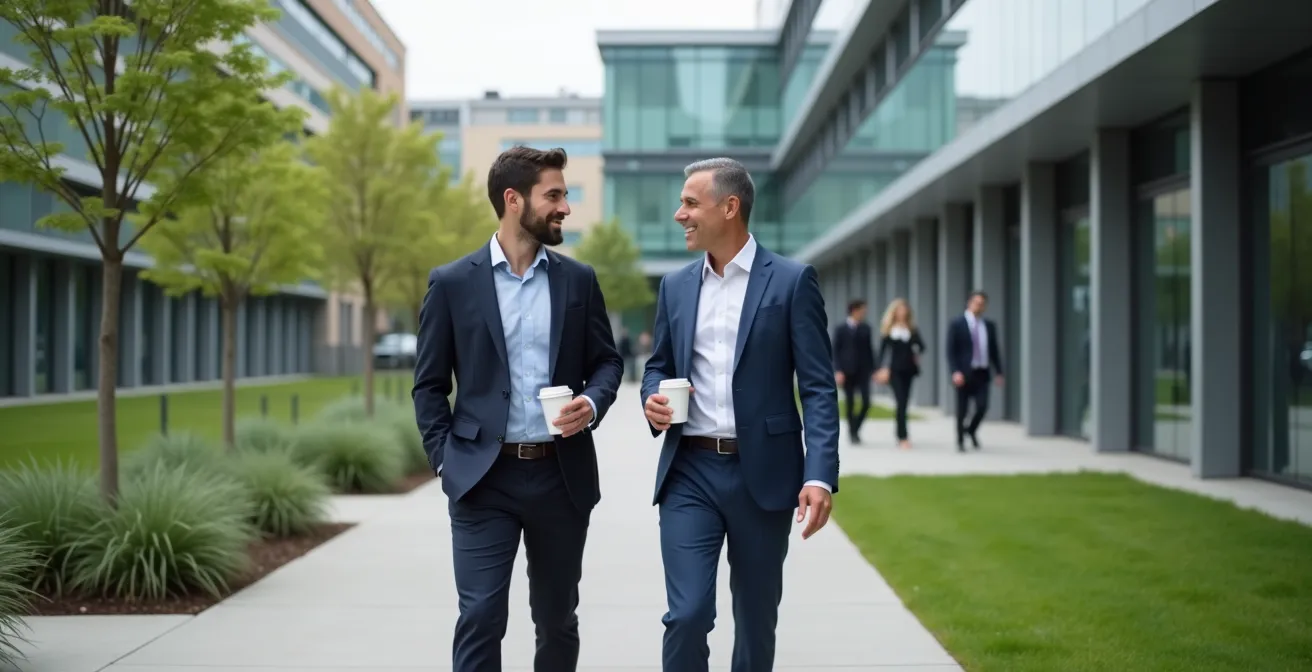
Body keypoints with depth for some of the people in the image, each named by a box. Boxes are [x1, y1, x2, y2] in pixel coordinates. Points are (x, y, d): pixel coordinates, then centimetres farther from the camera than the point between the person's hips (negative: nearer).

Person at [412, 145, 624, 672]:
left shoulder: (578, 280, 7)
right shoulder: (452, 282, 1)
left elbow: (607, 360, 12)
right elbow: (429, 385, 3)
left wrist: (592, 402, -10)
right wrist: (445, 460, -6)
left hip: (562, 475, 3)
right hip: (484, 476, -2)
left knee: (557, 618, 13)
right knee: (480, 619, -7)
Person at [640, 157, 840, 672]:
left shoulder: (792, 281, -3)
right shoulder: (676, 285, 10)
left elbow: (818, 388, -6)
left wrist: (821, 475, -17)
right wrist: (653, 399, -5)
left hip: (763, 473, -2)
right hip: (689, 471, 2)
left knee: (756, 618, 10)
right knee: (687, 613, -8)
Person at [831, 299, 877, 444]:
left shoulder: (865, 328, 8)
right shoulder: (840, 329, -2)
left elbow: (870, 349, 11)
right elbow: (835, 351, -2)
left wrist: (873, 369, 7)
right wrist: (838, 371, -10)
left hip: (863, 371, 3)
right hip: (847, 372, -3)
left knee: (866, 402, -7)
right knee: (850, 404, 1)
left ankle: (855, 429, 13)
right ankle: (852, 432, 13)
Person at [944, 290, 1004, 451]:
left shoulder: (989, 326, 11)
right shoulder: (957, 325, -2)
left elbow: (994, 350, 14)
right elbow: (950, 351, -7)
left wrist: (999, 372, 7)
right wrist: (955, 372, -18)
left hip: (982, 373, 3)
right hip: (964, 374, -3)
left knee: (982, 406, -8)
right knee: (961, 410, 3)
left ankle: (971, 430, 21)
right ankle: (960, 442, 18)